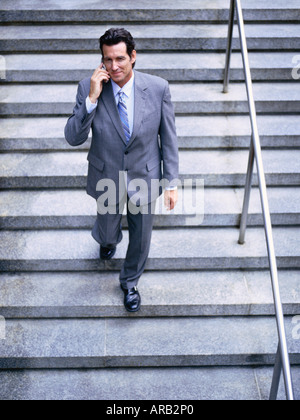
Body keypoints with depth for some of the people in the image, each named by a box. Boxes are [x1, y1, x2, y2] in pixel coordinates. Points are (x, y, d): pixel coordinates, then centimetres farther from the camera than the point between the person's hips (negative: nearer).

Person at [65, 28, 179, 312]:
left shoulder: (158, 88, -16)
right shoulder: (88, 88, -16)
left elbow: (168, 139, -7)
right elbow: (73, 138, -19)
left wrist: (171, 183, -6)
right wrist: (92, 99, -31)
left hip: (144, 179, 0)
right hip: (107, 179, 0)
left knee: (141, 237, 16)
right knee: (107, 231, 22)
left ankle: (130, 282, 46)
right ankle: (108, 239, 63)